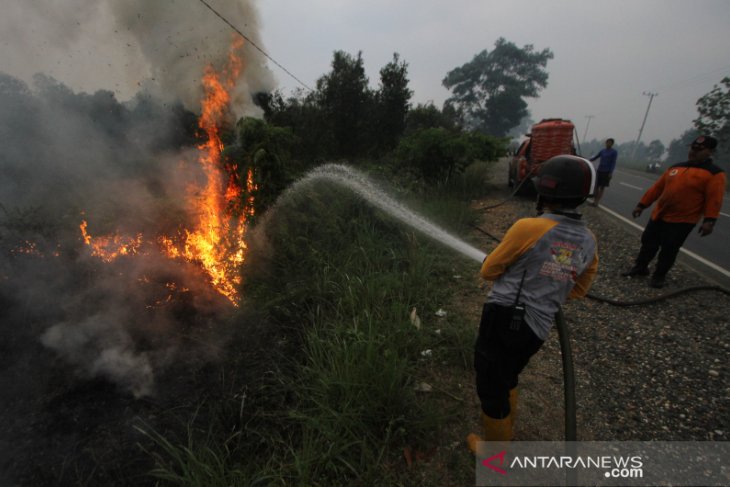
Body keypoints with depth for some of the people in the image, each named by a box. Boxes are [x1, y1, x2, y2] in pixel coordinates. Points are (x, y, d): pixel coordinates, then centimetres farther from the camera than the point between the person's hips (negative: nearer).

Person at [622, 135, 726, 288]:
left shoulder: (714, 174, -7)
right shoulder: (675, 168, 9)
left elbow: (714, 199, -13)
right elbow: (657, 187, 11)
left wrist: (709, 220, -21)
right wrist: (642, 205, 10)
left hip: (682, 221, -5)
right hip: (658, 216, 5)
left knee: (668, 250, 3)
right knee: (648, 243, 12)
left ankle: (659, 276, 19)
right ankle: (640, 267, 29)